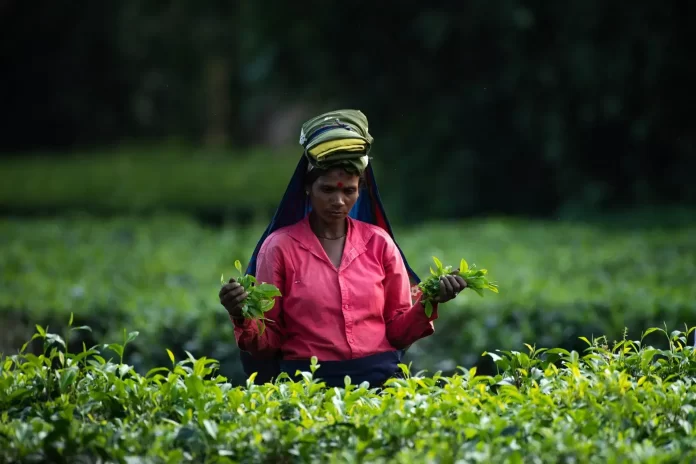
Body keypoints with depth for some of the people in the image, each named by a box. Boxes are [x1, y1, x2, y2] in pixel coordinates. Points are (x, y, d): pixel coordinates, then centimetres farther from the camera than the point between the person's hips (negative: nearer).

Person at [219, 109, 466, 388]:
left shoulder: (379, 243, 12)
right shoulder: (280, 246, 5)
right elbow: (268, 342, 7)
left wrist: (428, 304, -1)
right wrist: (242, 318, -12)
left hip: (380, 375, 2)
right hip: (307, 380, -2)